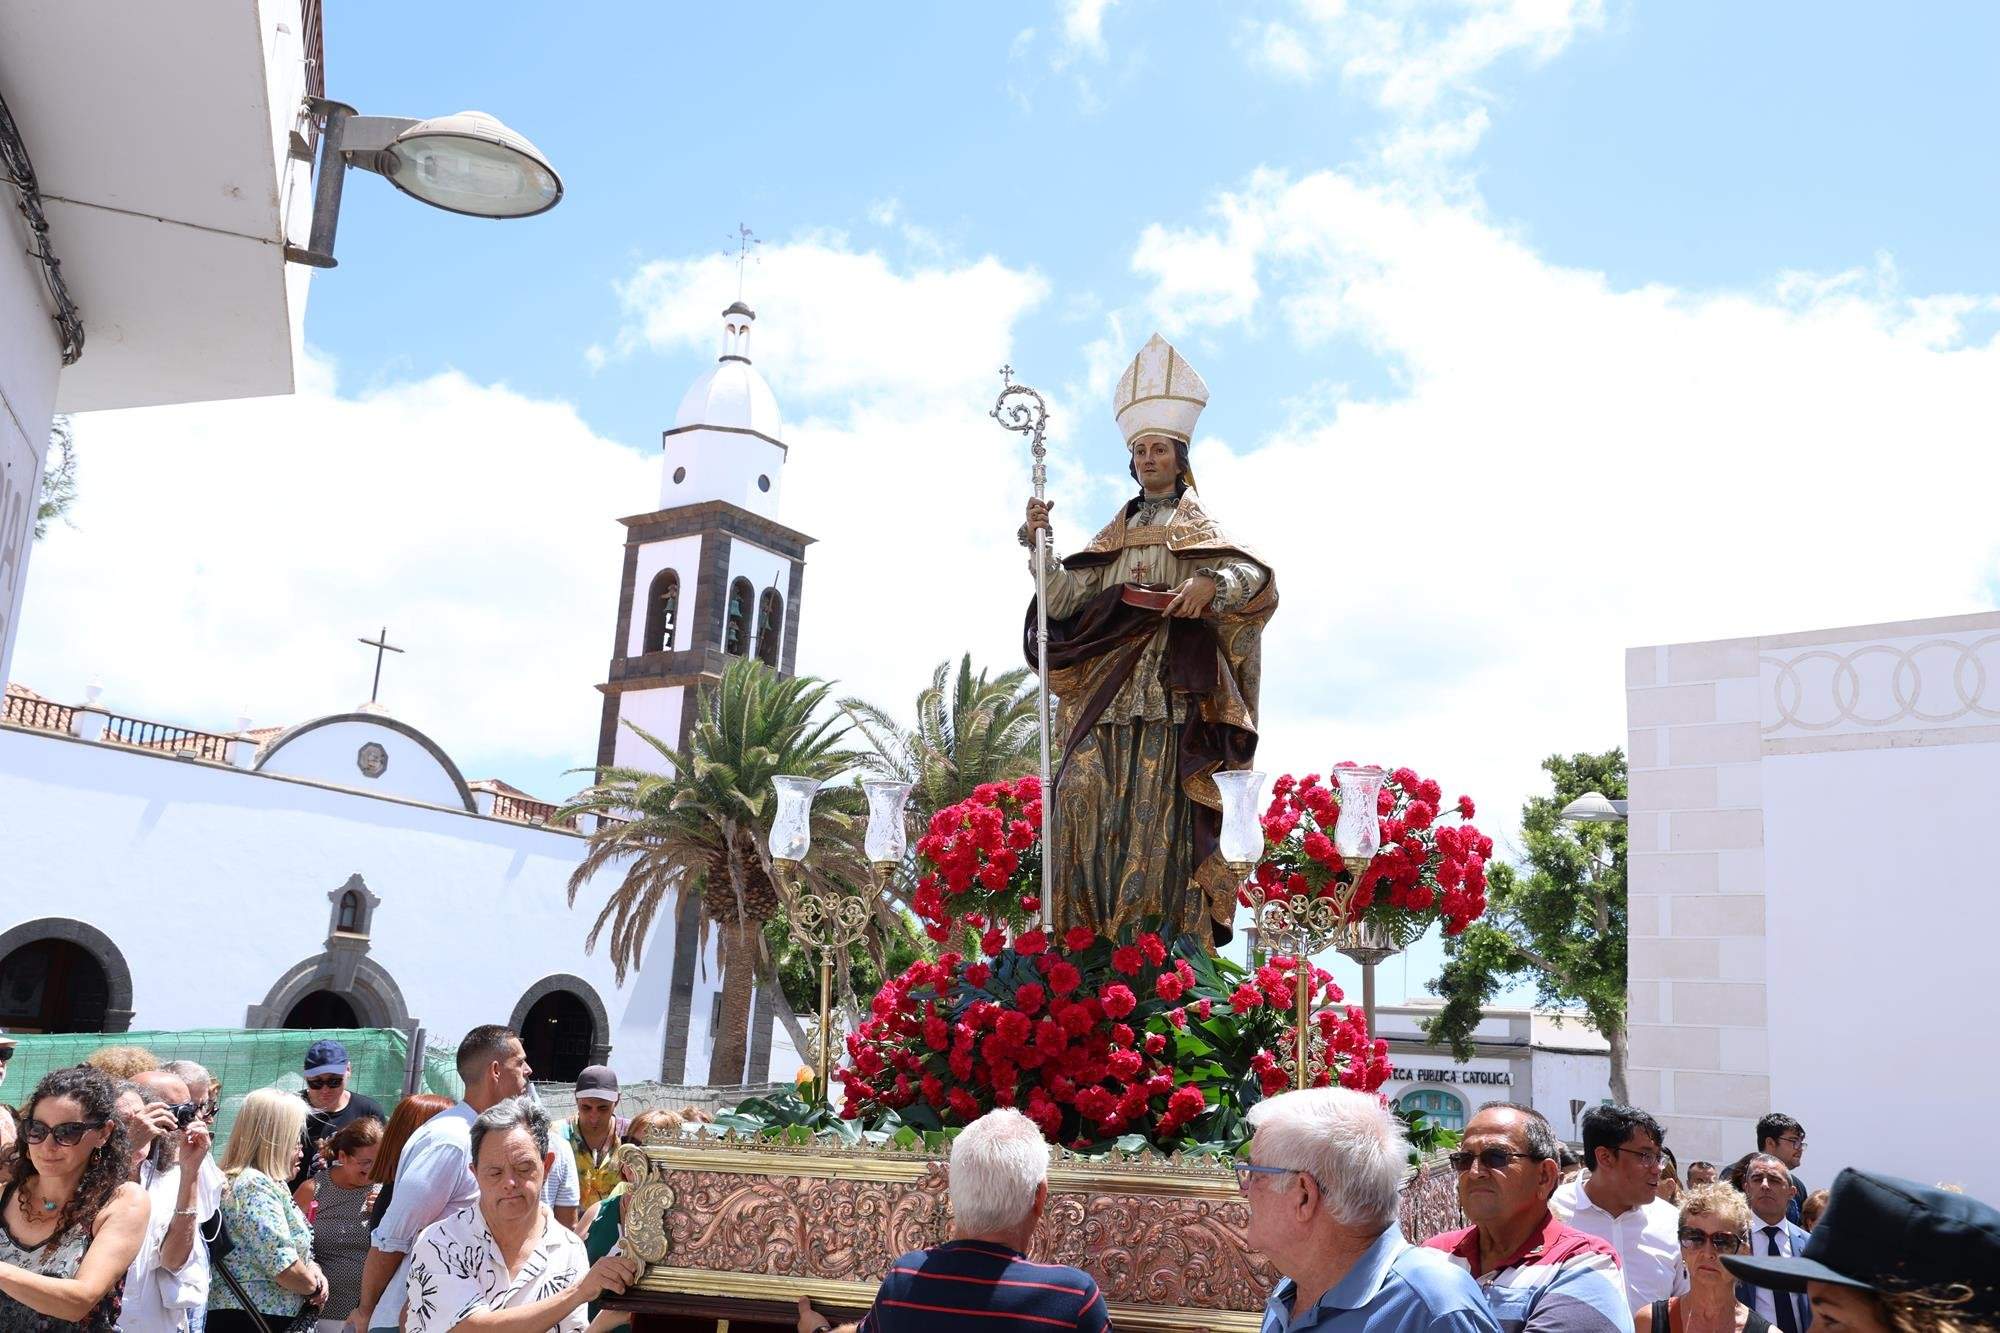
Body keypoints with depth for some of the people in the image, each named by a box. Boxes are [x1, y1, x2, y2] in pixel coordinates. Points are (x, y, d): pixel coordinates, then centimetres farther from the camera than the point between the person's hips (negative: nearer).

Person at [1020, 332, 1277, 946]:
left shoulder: (1200, 528, 11)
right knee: (1084, 789, -11)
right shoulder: (1112, 535, 23)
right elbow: (1064, 597, 11)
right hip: (1108, 680, 4)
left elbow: (1255, 577, -6)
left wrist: (1211, 582, -26)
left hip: (1169, 683, -4)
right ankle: (1089, 931, -11)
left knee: (1156, 800, -12)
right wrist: (1037, 543, -3)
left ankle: (1159, 930, -12)